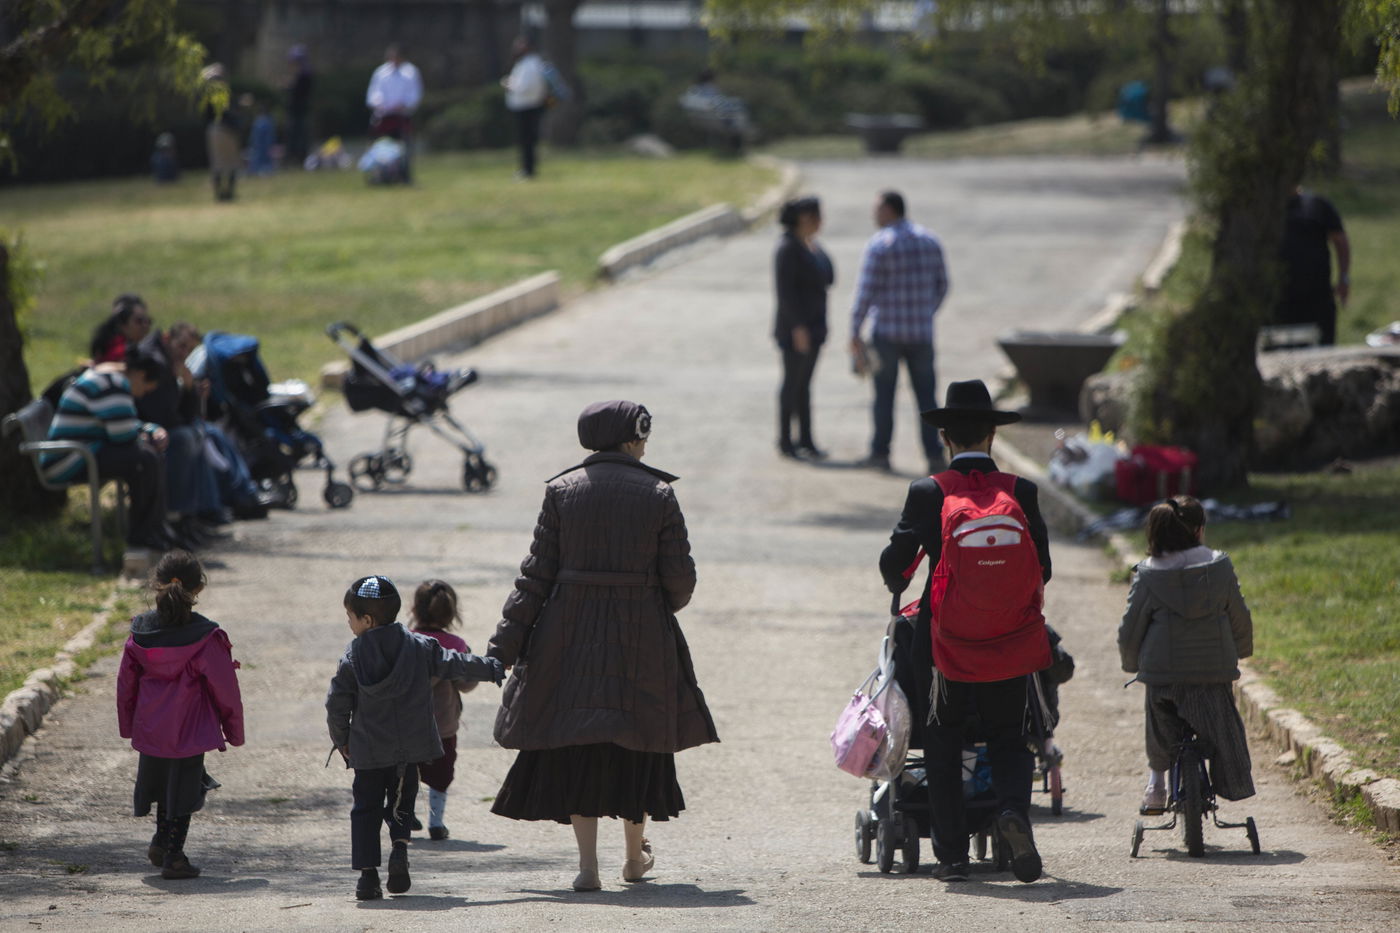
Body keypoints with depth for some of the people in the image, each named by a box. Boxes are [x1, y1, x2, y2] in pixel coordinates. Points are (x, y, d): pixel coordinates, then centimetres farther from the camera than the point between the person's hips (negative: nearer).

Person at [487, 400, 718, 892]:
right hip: (641, 639, 0)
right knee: (637, 743, 16)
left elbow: (536, 573, -3)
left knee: (575, 747, 6)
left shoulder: (561, 491, -2)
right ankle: (636, 856, 28)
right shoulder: (658, 495, -4)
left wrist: (504, 645, -1)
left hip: (571, 631, 0)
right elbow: (680, 577, -4)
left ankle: (587, 864, -2)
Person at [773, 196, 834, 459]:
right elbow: (785, 289, -20)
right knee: (792, 382, -2)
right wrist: (798, 327, -22)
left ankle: (805, 440, 15)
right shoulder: (789, 248, -16)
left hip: (813, 325, 8)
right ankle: (785, 441, 5)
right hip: (795, 328, -8)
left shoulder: (812, 246, 11)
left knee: (804, 384, 11)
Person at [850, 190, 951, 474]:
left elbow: (866, 292, -12)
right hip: (921, 333, 4)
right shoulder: (930, 241, 6)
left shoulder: (879, 245, -10)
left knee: (884, 394, 8)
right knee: (926, 395, 5)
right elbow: (941, 285, 12)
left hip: (887, 331, -4)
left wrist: (855, 332, -7)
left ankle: (880, 451, 12)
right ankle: (934, 454, -2)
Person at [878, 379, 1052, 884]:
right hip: (1011, 648, 1)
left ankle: (952, 854, 11)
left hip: (947, 644, -1)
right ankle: (1014, 808, -14)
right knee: (1009, 740, 15)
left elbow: (894, 564, 0)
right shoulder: (1021, 492, -3)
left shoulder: (927, 494, -7)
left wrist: (898, 586, 24)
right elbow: (1042, 568, 3)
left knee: (943, 746, 14)